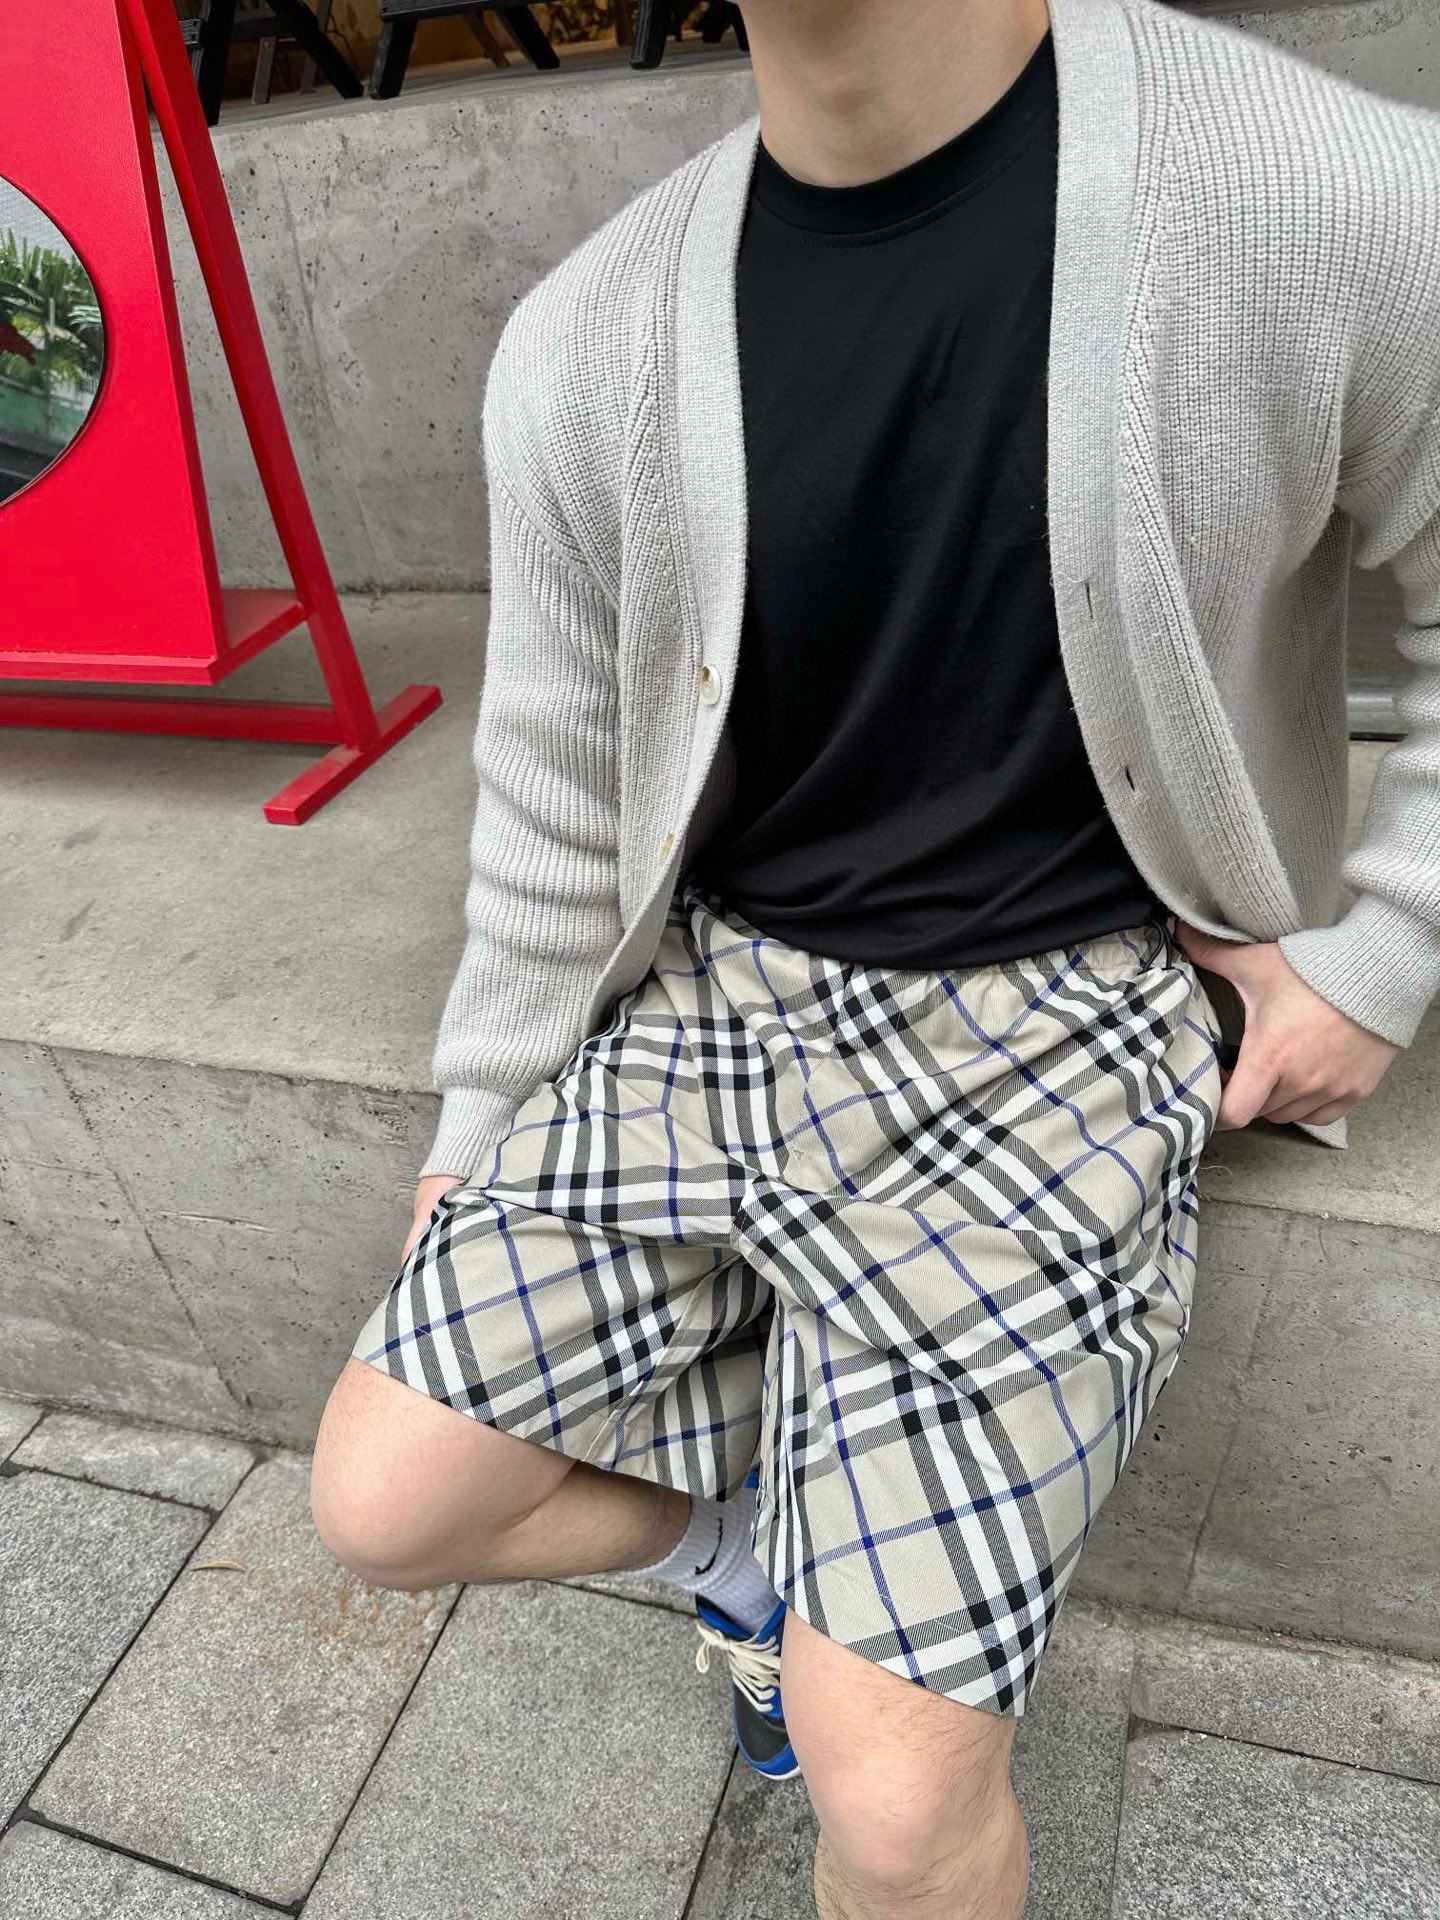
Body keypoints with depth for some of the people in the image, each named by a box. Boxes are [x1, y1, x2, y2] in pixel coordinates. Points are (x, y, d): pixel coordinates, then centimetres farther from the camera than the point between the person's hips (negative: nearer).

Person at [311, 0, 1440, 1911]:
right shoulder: (588, 341, -2)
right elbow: (554, 815, 5)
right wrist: (478, 1143, 11)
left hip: (1049, 1030, -3)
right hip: (708, 996, 4)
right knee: (382, 1504, 2)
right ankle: (753, 1515, 27)